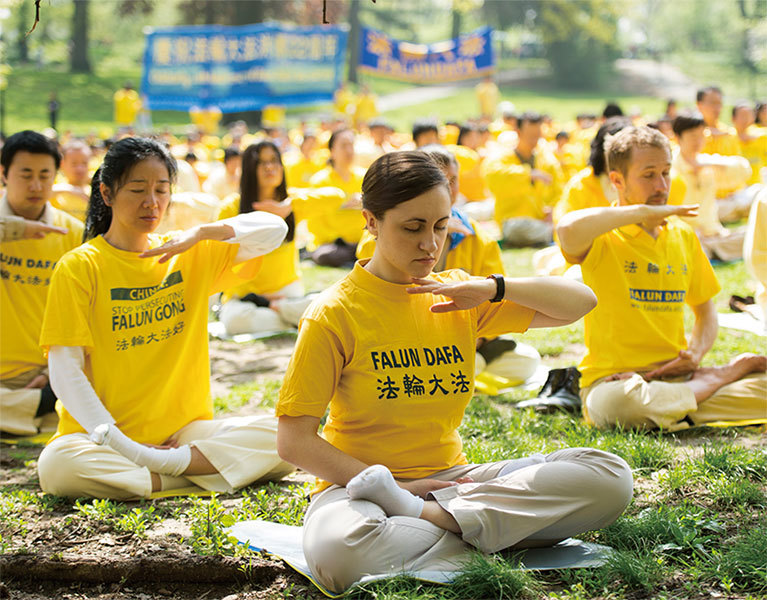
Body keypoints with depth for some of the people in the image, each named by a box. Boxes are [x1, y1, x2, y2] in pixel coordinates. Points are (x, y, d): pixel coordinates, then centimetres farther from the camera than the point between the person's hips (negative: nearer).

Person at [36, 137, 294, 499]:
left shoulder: (191, 255, 10)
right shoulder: (79, 268, -3)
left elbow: (274, 230, 1)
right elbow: (65, 369, -10)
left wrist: (201, 233, -14)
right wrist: (118, 443, -21)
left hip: (186, 430, 3)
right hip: (107, 435, -3)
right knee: (58, 466, -37)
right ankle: (202, 471, -24)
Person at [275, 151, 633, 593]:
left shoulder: (458, 297, 9)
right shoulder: (335, 314, -5)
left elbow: (580, 302, 10)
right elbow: (294, 441, -8)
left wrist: (493, 289, -7)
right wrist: (391, 485, -16)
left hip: (450, 478, 5)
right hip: (358, 483, -5)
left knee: (610, 478, -17)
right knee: (339, 550, -43)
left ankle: (429, 513, -23)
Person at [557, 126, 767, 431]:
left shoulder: (683, 235, 13)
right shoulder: (604, 238, -7)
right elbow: (568, 229, -33)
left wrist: (696, 352, 0)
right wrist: (642, 211, -21)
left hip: (675, 376, 3)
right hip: (614, 379, -3)